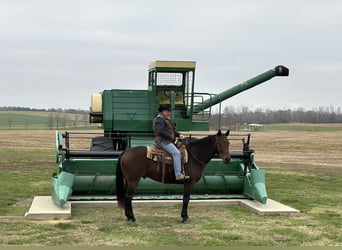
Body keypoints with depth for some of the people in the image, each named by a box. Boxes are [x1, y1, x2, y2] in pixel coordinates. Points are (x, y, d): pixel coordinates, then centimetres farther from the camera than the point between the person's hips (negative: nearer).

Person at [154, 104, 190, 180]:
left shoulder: (167, 119, 23)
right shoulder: (160, 119, -10)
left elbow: (173, 131, 27)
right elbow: (160, 132, -23)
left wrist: (179, 135, 9)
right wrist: (170, 137, -20)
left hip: (168, 141, 11)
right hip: (163, 141, -11)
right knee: (176, 153, -26)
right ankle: (178, 174, -33)